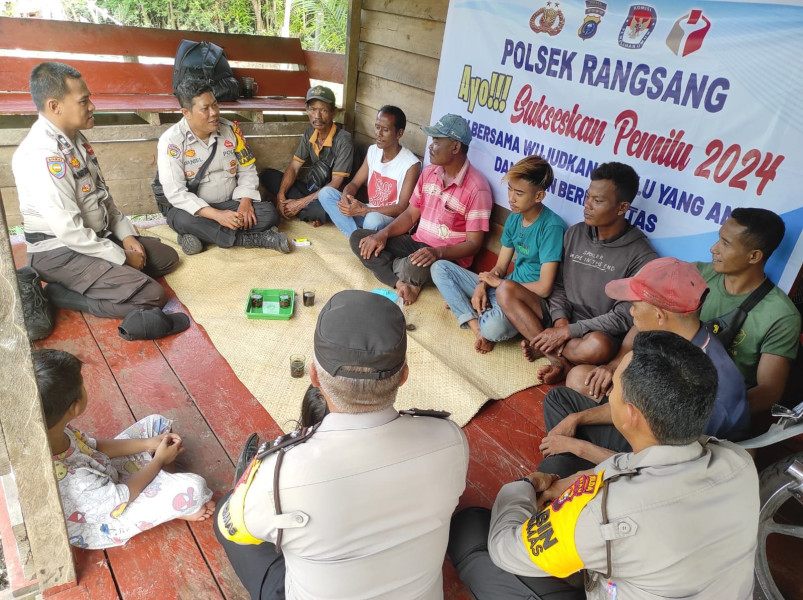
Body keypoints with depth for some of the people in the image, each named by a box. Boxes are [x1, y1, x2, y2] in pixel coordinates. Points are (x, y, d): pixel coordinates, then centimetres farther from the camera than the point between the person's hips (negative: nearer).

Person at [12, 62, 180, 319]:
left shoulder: (75, 138, 5)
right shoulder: (41, 155, -25)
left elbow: (102, 194, 13)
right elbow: (68, 232, -27)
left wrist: (126, 235, 1)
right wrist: (122, 258, -17)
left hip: (98, 237, 10)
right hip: (61, 252, -10)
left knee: (167, 257, 13)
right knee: (152, 296, -20)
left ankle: (82, 284, 6)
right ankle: (58, 293, -4)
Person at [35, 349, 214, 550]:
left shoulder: (50, 428, -22)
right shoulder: (71, 479, -44)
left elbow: (93, 447, -2)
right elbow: (120, 498, -25)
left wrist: (149, 444, -7)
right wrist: (159, 459, -11)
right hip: (106, 522, -8)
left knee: (156, 422, 9)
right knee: (194, 487, -24)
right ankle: (177, 510, 12)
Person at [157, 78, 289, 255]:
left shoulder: (231, 129, -3)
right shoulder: (171, 141, -14)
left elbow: (247, 170, 3)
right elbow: (176, 193, -20)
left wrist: (245, 202, -17)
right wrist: (216, 215, -31)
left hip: (231, 204, 3)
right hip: (195, 209, -3)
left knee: (268, 213, -21)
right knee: (182, 220, -37)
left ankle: (202, 234, -22)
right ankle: (257, 238, -27)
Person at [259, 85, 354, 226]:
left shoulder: (343, 140, -20)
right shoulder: (310, 133, 0)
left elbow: (335, 184, -21)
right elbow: (294, 167, 3)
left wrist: (300, 203, -22)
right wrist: (281, 195, -16)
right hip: (310, 188, 7)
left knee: (322, 209, -41)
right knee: (267, 175, -4)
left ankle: (301, 209, -6)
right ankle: (309, 211, -10)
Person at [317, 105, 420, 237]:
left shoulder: (411, 164, -16)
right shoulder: (373, 151, 5)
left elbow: (402, 209, -19)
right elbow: (354, 183, 9)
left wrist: (363, 210, -27)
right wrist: (345, 197, -17)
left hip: (393, 219, -7)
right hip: (368, 212, 7)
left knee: (373, 220, -42)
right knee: (326, 193, -10)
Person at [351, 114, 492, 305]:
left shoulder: (477, 188, -17)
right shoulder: (429, 172, 5)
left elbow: (474, 244, -16)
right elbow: (411, 214, 10)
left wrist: (438, 252, -32)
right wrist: (383, 233, -7)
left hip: (449, 257, -7)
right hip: (417, 243, 8)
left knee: (411, 268, -40)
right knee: (358, 238, -4)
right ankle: (401, 284, -20)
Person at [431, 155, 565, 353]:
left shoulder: (551, 227, -18)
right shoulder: (514, 218, 4)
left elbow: (544, 288, -23)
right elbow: (500, 267, 10)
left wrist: (499, 282, -11)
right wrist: (482, 286, -12)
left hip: (533, 300, -8)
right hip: (507, 289, 8)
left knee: (495, 327, -42)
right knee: (440, 268, 0)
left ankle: (461, 305, -6)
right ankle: (477, 326, -16)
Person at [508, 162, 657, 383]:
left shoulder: (641, 257, -13)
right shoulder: (574, 233, 3)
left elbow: (624, 317, -15)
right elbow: (559, 285, 8)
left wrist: (568, 331, -18)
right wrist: (560, 319, -12)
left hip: (599, 334, -5)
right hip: (561, 321, 5)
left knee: (598, 347, -41)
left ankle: (542, 347, -11)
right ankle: (557, 359, -20)